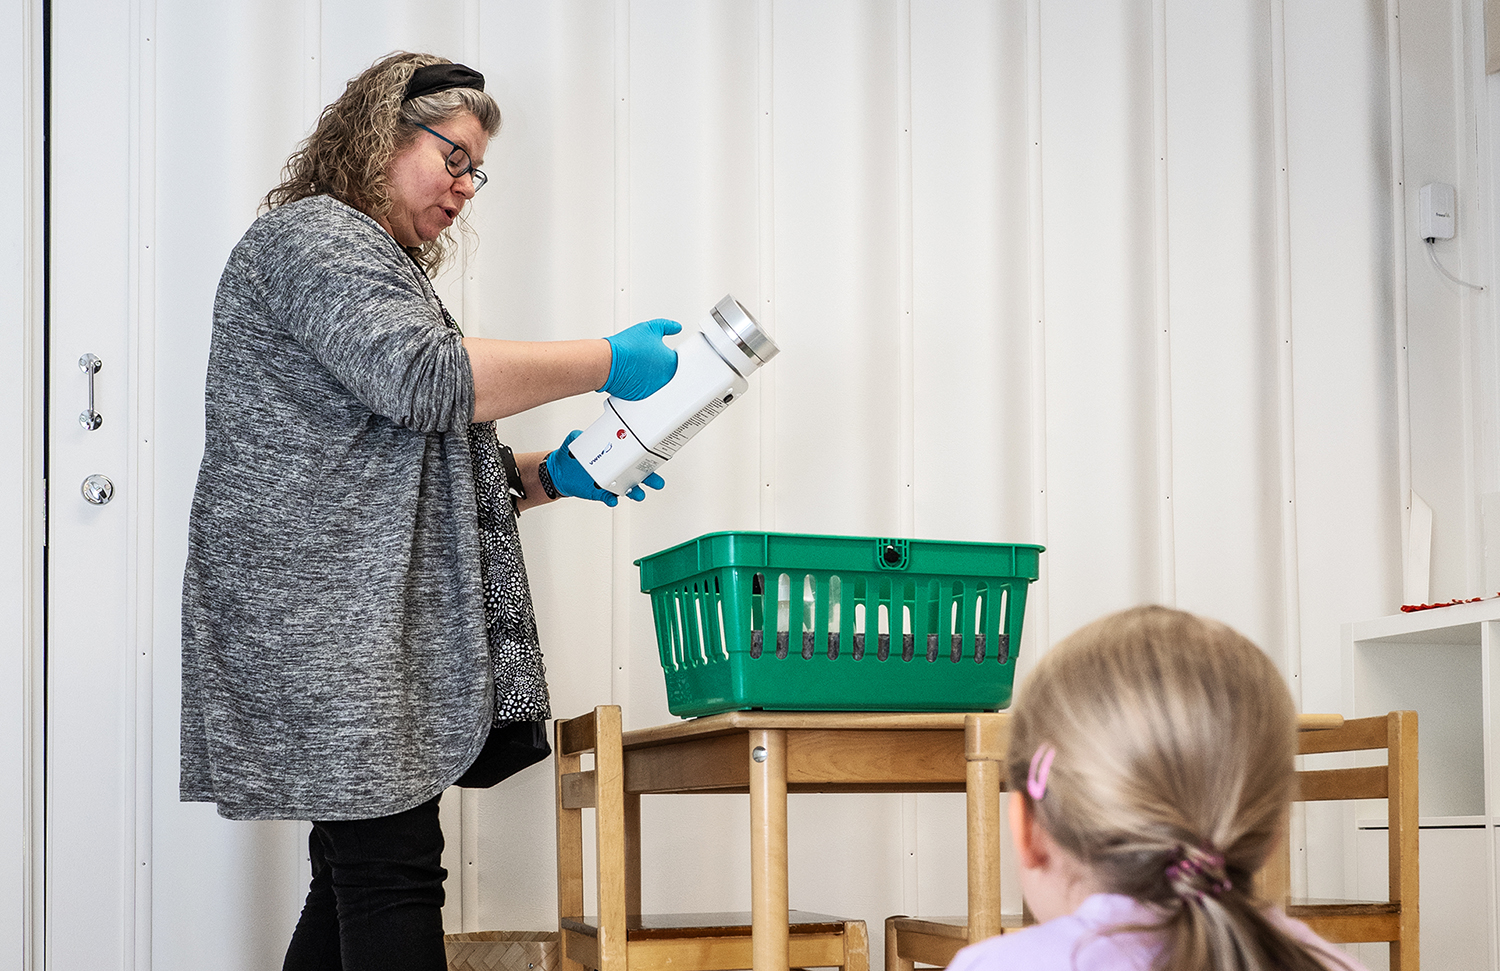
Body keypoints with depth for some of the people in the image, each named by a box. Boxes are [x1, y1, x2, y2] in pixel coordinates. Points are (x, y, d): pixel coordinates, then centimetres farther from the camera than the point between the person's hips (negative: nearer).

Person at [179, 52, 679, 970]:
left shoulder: (384, 267, 28)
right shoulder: (313, 237, -4)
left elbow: (417, 465, 27)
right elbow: (425, 378, -21)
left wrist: (548, 476, 10)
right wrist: (607, 362, -13)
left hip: (371, 637, 10)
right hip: (332, 621, -10)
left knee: (359, 877, 6)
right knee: (391, 869, -13)